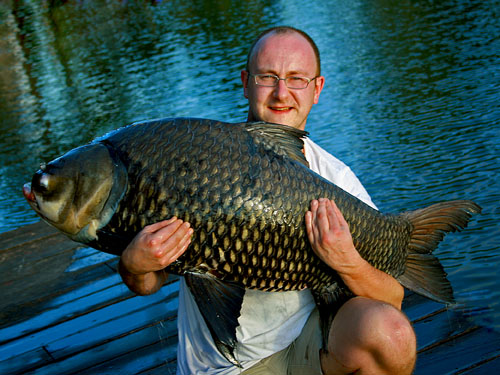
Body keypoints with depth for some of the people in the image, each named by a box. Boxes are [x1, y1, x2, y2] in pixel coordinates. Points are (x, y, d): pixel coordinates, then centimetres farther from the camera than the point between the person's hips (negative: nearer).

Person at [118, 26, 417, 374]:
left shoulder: (336, 179, -3)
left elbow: (393, 299, -5)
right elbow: (148, 284, -1)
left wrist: (347, 264, -24)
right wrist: (134, 265, -24)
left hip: (304, 346, -1)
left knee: (389, 332, -26)